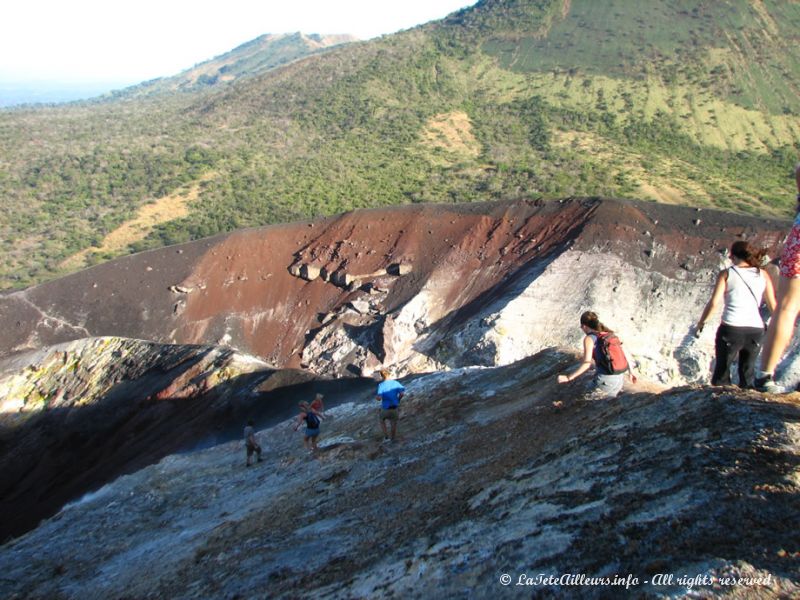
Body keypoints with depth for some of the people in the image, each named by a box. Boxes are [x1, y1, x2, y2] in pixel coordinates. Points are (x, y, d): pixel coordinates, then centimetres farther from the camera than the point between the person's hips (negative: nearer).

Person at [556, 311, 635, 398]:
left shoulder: (589, 338, -7)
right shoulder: (609, 334, 12)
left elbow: (587, 364, -17)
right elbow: (622, 354, 15)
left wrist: (568, 378, -17)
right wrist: (630, 372, 28)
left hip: (605, 380, -7)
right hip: (620, 378, 7)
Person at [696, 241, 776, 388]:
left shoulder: (726, 274, -3)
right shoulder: (763, 275, 6)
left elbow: (714, 303, -9)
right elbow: (773, 305, 6)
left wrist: (701, 322, 3)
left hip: (731, 328, -3)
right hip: (756, 330, 3)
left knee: (722, 370, 12)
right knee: (748, 371, 19)